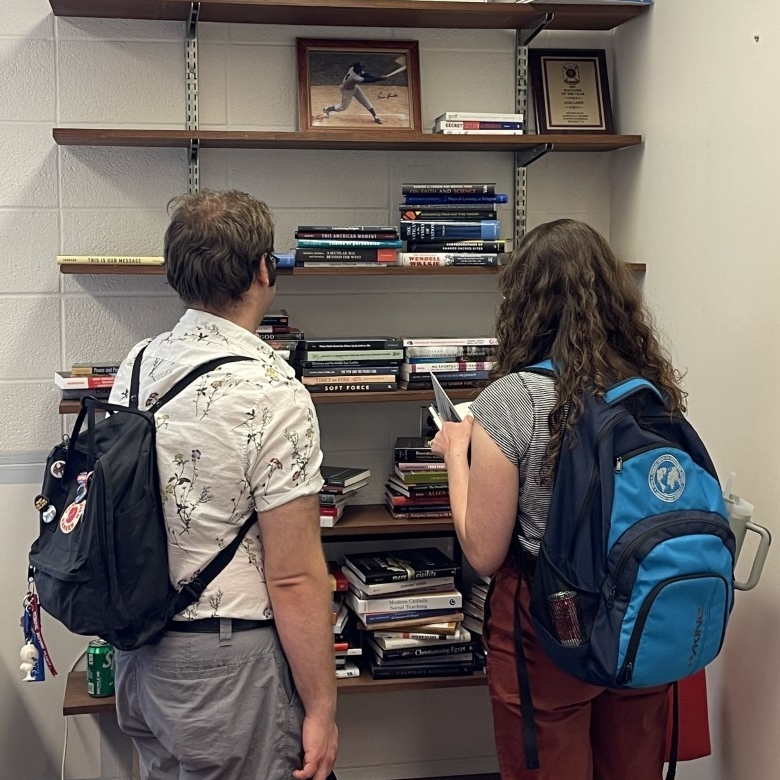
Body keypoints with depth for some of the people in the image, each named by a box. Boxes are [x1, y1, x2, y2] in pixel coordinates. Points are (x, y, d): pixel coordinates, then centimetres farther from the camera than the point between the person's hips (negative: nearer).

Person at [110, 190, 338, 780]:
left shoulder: (135, 366, 1)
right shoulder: (271, 393, -22)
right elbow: (294, 578, -21)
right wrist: (321, 708, -13)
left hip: (137, 655, 7)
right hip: (223, 665, -7)